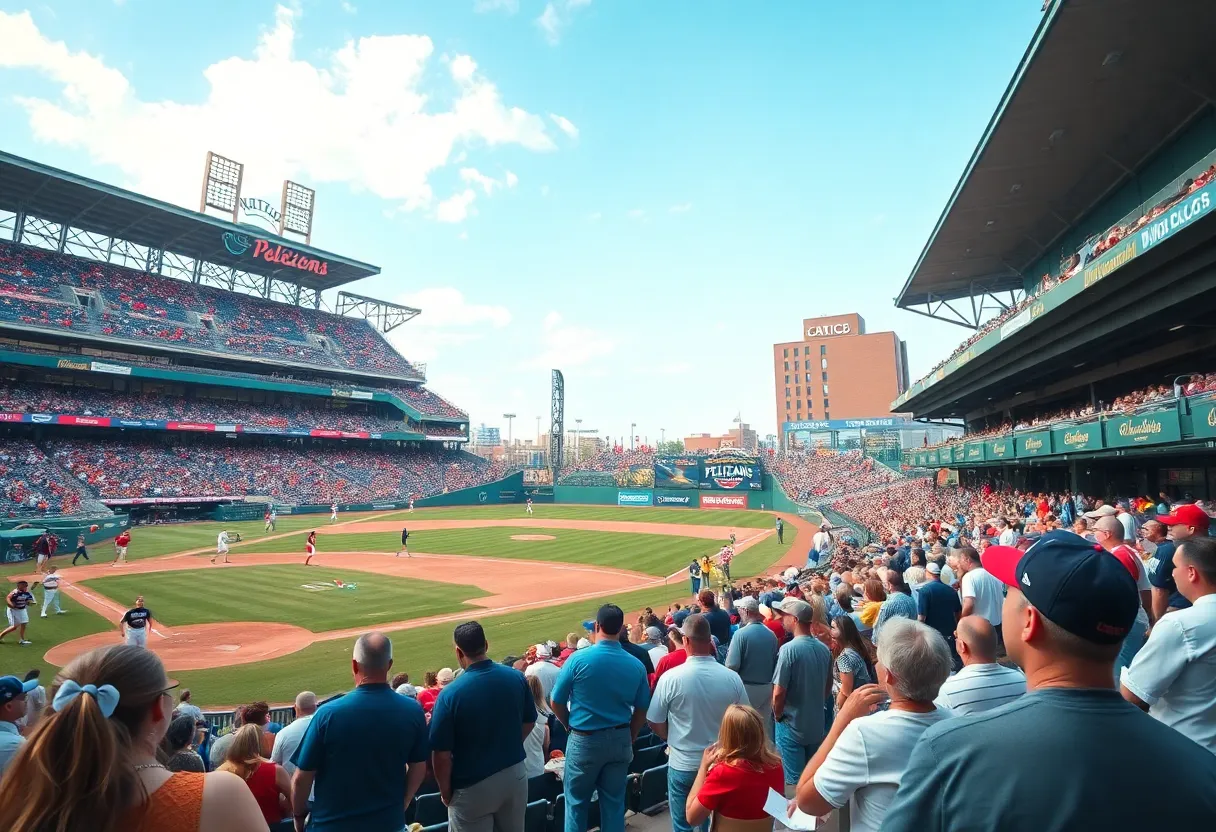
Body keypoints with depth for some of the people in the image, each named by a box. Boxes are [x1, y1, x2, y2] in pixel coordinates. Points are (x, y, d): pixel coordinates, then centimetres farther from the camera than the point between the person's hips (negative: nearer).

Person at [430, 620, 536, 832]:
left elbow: (441, 754, -16)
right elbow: (529, 723, 4)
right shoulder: (517, 677, -10)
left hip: (473, 787, -4)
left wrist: (445, 791, 1)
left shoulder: (450, 694, -23)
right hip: (515, 774, 4)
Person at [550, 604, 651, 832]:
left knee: (576, 802, 16)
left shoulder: (578, 659, -16)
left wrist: (570, 726, 12)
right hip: (620, 740, 3)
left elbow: (556, 704, -7)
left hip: (584, 740, -3)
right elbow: (641, 710, 1)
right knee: (614, 802, 17)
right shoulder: (636, 665, -7)